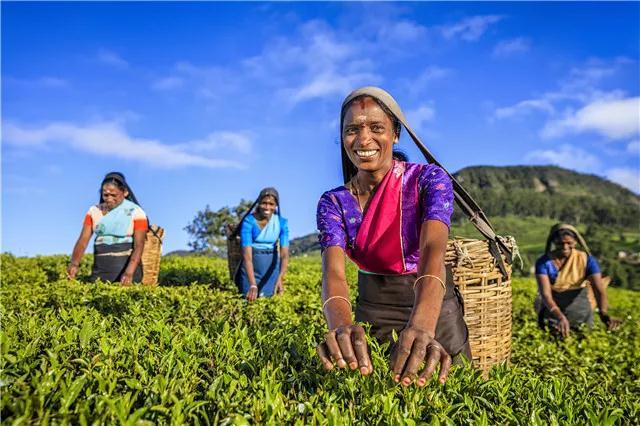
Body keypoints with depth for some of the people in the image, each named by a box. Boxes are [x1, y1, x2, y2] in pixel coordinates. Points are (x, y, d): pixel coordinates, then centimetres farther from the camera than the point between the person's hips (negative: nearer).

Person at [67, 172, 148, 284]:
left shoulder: (136, 212, -6)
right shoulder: (94, 211, 7)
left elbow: (139, 245, -14)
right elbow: (83, 239, 0)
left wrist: (129, 272, -28)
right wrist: (74, 263, -19)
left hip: (126, 266, -3)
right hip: (100, 269, 4)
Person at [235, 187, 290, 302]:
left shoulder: (282, 223, -12)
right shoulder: (249, 221, -20)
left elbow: (284, 254, -20)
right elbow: (247, 255, -27)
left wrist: (280, 278, -38)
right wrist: (253, 285, -38)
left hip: (271, 267, 2)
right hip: (251, 267, -2)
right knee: (249, 300, 3)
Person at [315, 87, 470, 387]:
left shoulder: (428, 179, -17)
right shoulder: (333, 203, -11)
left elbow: (433, 250, -34)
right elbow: (334, 273, -26)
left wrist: (421, 326, -53)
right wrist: (342, 326, -48)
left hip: (431, 305, -1)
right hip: (372, 309, 2)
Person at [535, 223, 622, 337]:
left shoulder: (586, 260, -11)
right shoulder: (544, 262, -16)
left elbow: (599, 289, -22)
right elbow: (546, 294, -26)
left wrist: (604, 314, -42)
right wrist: (560, 317, -43)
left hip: (580, 311, 1)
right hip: (552, 310, -1)